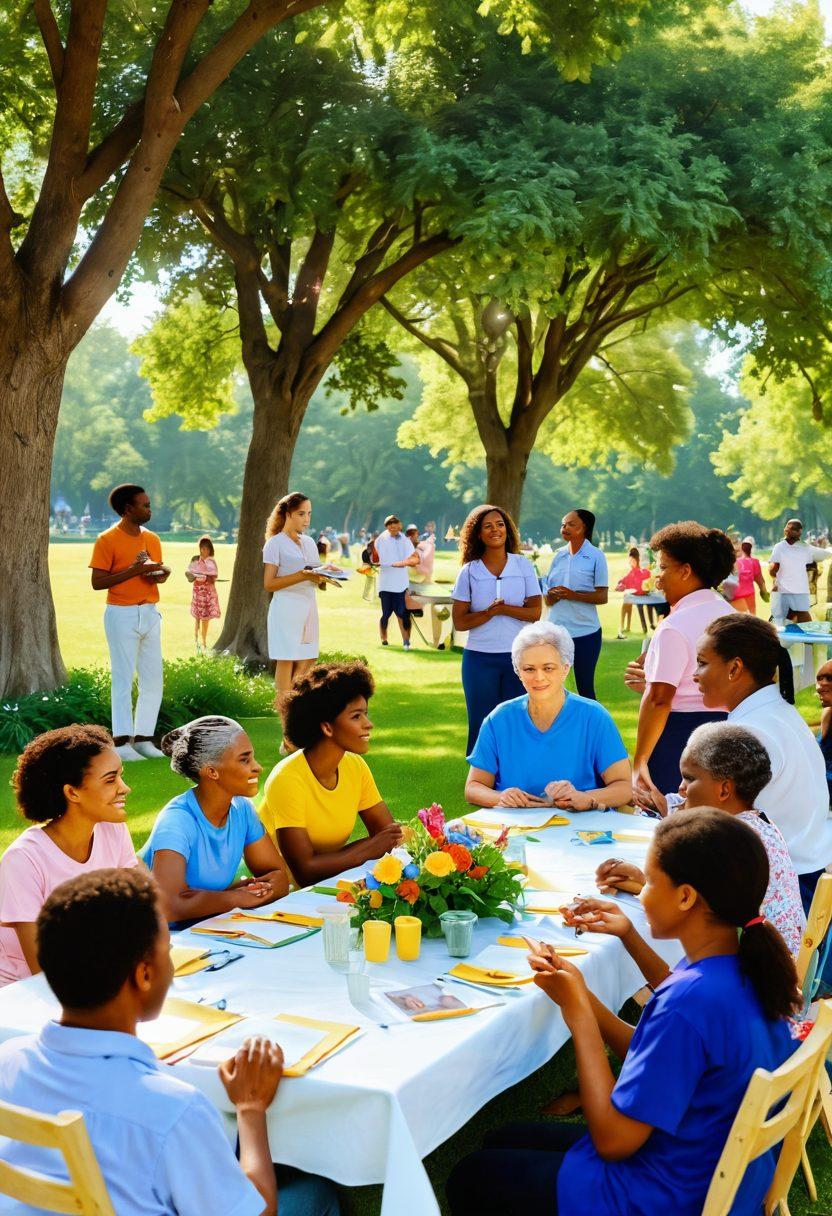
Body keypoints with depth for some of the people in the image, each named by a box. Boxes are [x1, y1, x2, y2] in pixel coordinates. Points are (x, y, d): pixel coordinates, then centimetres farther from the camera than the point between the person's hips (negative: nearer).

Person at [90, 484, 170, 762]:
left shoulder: (152, 539, 11)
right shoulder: (107, 540, -8)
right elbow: (97, 582, -12)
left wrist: (161, 573, -3)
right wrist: (133, 571, -19)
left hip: (150, 613, 6)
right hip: (122, 615, -6)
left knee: (153, 679, 5)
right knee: (123, 678, -5)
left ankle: (143, 738, 13)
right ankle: (121, 741, -1)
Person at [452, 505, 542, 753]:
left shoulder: (523, 566, 3)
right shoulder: (469, 572, 1)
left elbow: (535, 612, -5)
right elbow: (459, 622, -4)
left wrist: (503, 608, -17)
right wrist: (489, 612, -18)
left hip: (517, 656, 1)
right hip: (479, 658, 0)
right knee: (481, 725, 4)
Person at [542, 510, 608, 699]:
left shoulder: (596, 556, -4)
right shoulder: (559, 555, 9)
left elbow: (602, 597, -9)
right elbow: (548, 599, 11)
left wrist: (572, 595, -21)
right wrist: (553, 595, -13)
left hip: (585, 632, -4)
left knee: (585, 687, 6)